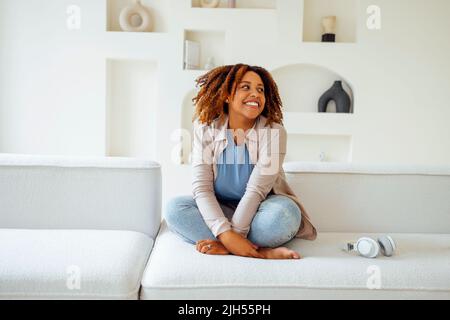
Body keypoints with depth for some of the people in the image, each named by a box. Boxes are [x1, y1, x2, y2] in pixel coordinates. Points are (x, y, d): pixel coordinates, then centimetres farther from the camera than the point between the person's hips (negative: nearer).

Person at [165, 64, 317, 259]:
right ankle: (262, 252, -28)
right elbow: (201, 186, -17)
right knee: (174, 208, -26)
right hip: (218, 210, 3)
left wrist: (234, 234, -28)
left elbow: (256, 190, -20)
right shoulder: (206, 128, -9)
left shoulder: (273, 131, -14)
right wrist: (226, 234, -30)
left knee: (285, 212, -34)